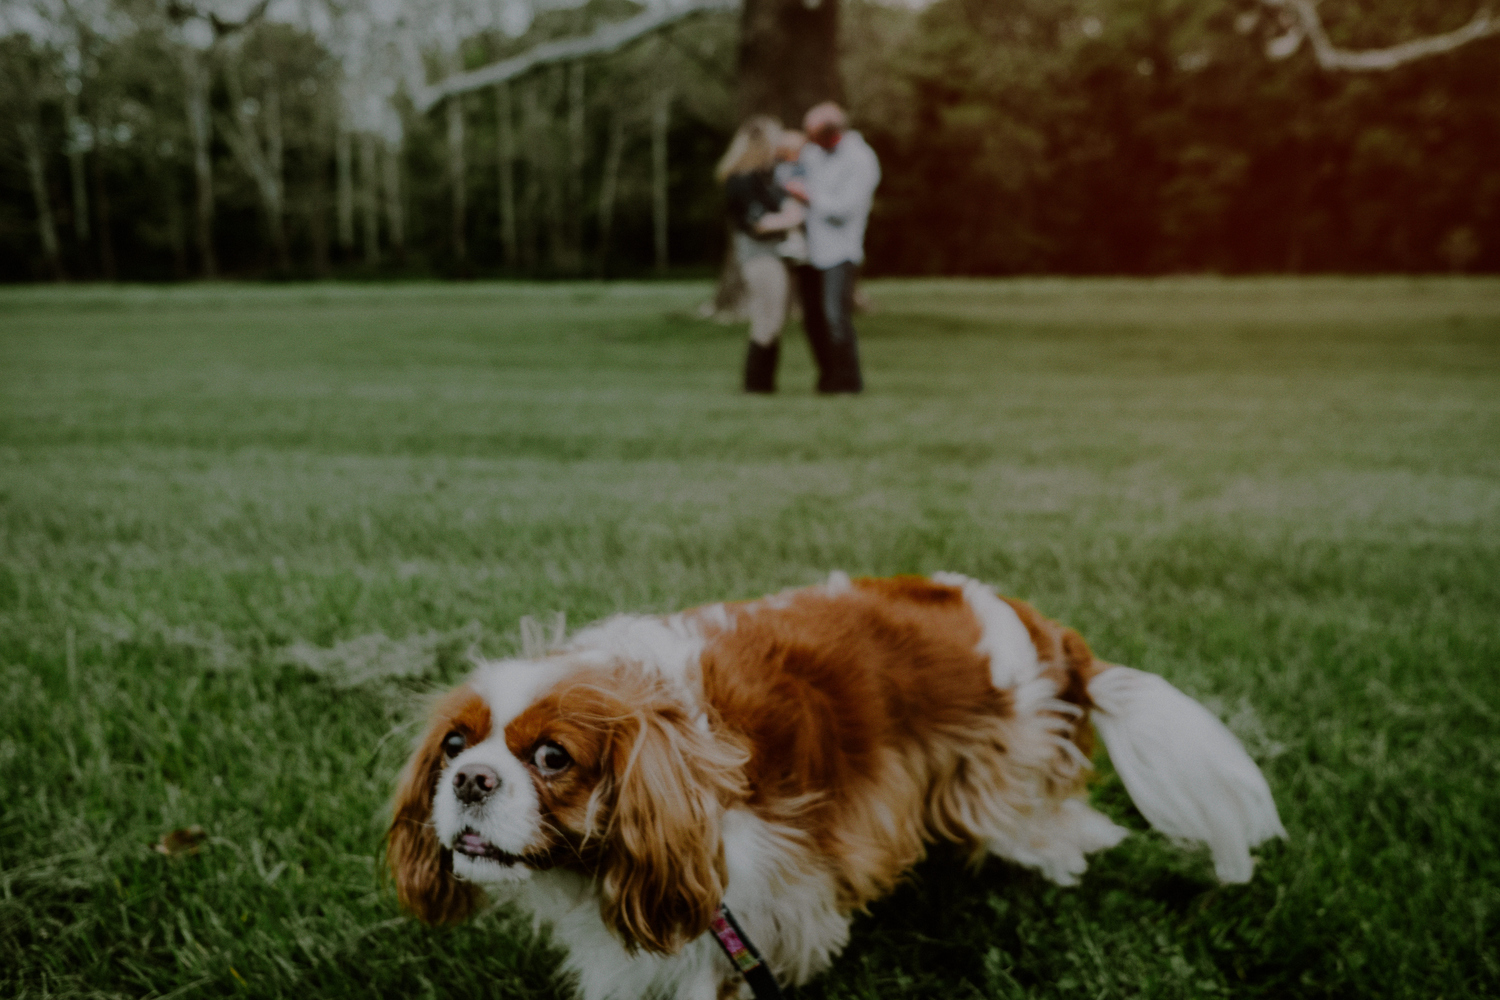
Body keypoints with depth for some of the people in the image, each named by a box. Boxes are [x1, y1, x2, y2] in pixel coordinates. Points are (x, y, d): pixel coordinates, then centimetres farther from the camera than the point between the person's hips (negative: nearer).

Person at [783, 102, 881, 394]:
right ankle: (828, 374, 17)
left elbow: (844, 209, -16)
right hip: (809, 248, 7)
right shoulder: (814, 151, 10)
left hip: (839, 251, -7)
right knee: (812, 317, 6)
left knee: (835, 317, -13)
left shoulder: (861, 161, -10)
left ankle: (847, 379, 0)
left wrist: (808, 195, -10)